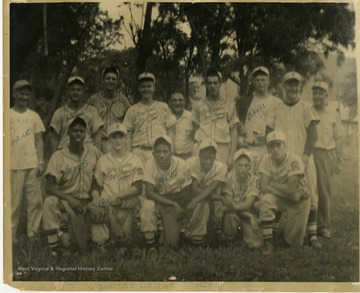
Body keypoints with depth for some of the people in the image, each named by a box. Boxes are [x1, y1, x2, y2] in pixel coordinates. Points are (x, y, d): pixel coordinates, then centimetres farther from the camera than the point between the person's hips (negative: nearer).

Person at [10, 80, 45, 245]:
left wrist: (41, 162, 2)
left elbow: (39, 141, 11)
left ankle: (33, 233, 10)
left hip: (32, 165, 2)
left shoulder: (34, 116, 12)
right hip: (13, 166, -2)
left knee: (36, 201, 0)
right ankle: (11, 235, 8)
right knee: (13, 201, -1)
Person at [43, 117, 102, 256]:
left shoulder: (93, 151, -3)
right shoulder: (58, 156, -11)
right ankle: (54, 244, -16)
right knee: (50, 202, -37)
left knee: (85, 247, 0)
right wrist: (69, 199, -32)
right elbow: (49, 187, -18)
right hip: (65, 200, -2)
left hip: (86, 203, 2)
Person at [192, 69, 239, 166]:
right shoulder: (198, 105, 15)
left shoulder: (229, 105, 10)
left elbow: (234, 131, 6)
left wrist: (232, 155, -3)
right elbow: (196, 129, 14)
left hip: (222, 148, -1)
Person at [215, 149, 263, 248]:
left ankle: (245, 231, 16)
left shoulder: (254, 180, -15)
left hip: (250, 213, 1)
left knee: (256, 244, -19)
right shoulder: (229, 178, -14)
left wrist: (227, 207, -38)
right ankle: (228, 239, -5)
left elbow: (247, 205, -24)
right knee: (229, 214, -37)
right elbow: (229, 202, -16)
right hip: (233, 214, -1)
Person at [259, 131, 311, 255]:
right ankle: (268, 242, -22)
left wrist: (272, 183, -19)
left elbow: (291, 190, -28)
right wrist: (284, 189, -24)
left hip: (298, 200, -2)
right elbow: (263, 187, -20)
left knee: (294, 242, -8)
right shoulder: (266, 160, -14)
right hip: (279, 199, 2)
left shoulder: (294, 161, -25)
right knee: (266, 200, -34)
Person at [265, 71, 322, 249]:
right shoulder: (276, 109, 11)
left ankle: (312, 234, 3)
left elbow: (313, 134, 0)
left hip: (303, 160, -1)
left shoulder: (306, 108, 6)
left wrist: (305, 156, -10)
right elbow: (269, 134, 9)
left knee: (309, 196, -5)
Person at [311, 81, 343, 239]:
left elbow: (339, 139, 11)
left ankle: (324, 226, 10)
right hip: (308, 154, 0)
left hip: (326, 155, 0)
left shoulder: (333, 115, 10)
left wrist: (339, 161, 6)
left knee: (324, 190, 1)